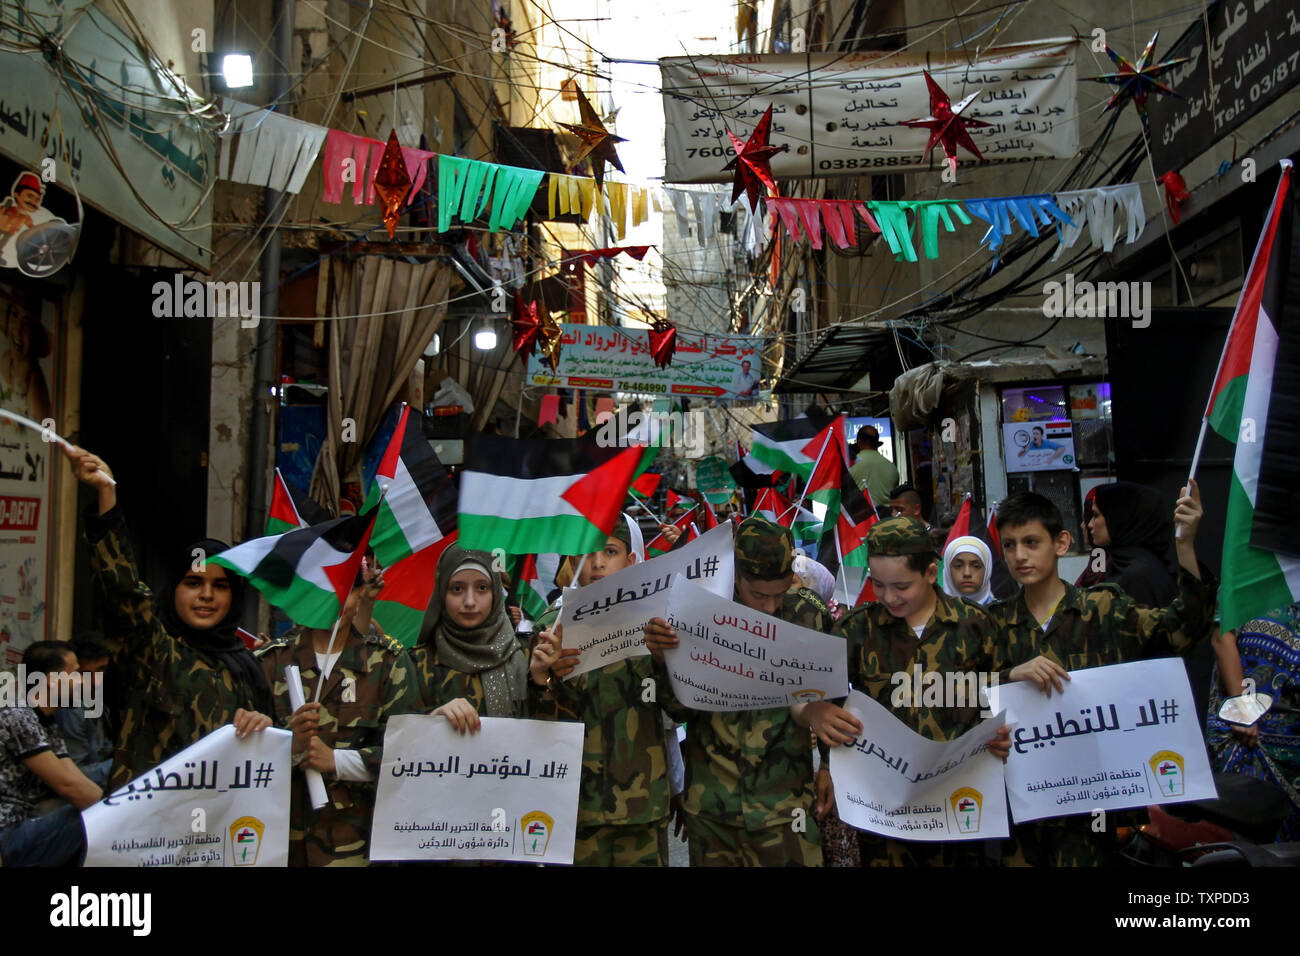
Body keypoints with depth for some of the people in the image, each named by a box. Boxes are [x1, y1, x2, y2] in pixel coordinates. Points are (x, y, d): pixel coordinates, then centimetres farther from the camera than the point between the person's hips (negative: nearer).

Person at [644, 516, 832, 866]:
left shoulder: (809, 617, -3)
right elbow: (681, 709, -2)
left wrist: (829, 764, 4)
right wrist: (662, 660, -19)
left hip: (786, 802, 0)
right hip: (712, 801, 1)